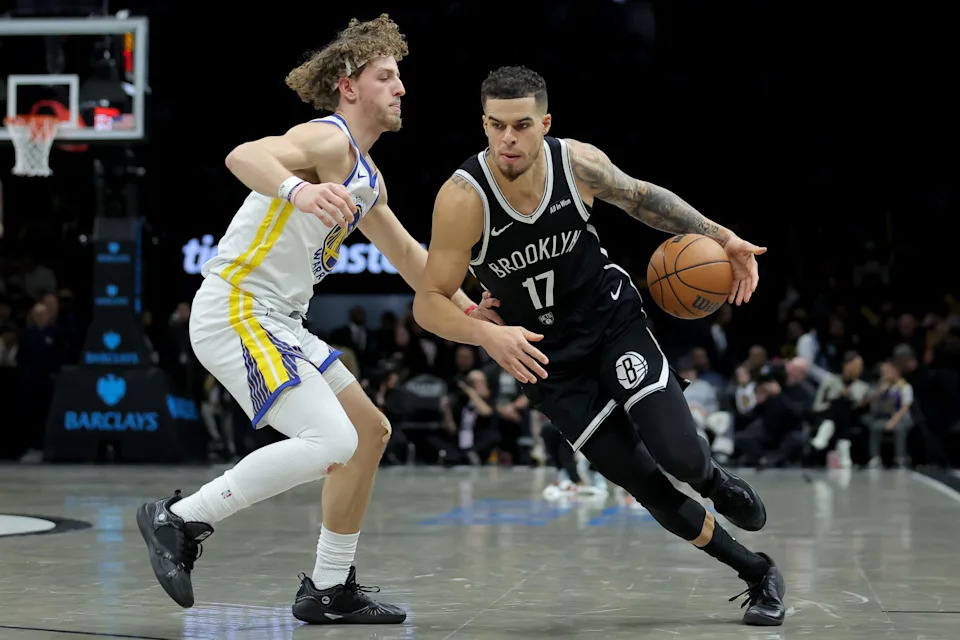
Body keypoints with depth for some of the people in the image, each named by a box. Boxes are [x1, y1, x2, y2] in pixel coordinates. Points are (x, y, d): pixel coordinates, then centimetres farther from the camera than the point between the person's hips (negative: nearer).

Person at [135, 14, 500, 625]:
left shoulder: (367, 177, 18)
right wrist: (298, 190, -53)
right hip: (234, 311, -11)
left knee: (370, 432, 14)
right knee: (331, 442, -23)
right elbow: (245, 156, -34)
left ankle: (330, 589, 20)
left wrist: (466, 308, 28)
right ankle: (181, 519, -11)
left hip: (278, 322, 11)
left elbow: (407, 253, 33)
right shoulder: (329, 140, -13)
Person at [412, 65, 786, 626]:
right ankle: (759, 575, 17)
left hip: (613, 317, 1)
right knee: (649, 488, -3)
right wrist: (488, 334, -39)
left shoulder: (579, 163, -17)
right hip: (545, 354, -1)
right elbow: (429, 305, -21)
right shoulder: (464, 198, -25)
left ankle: (714, 480, 21)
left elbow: (642, 197, 6)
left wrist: (720, 237, 0)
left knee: (678, 453, -18)